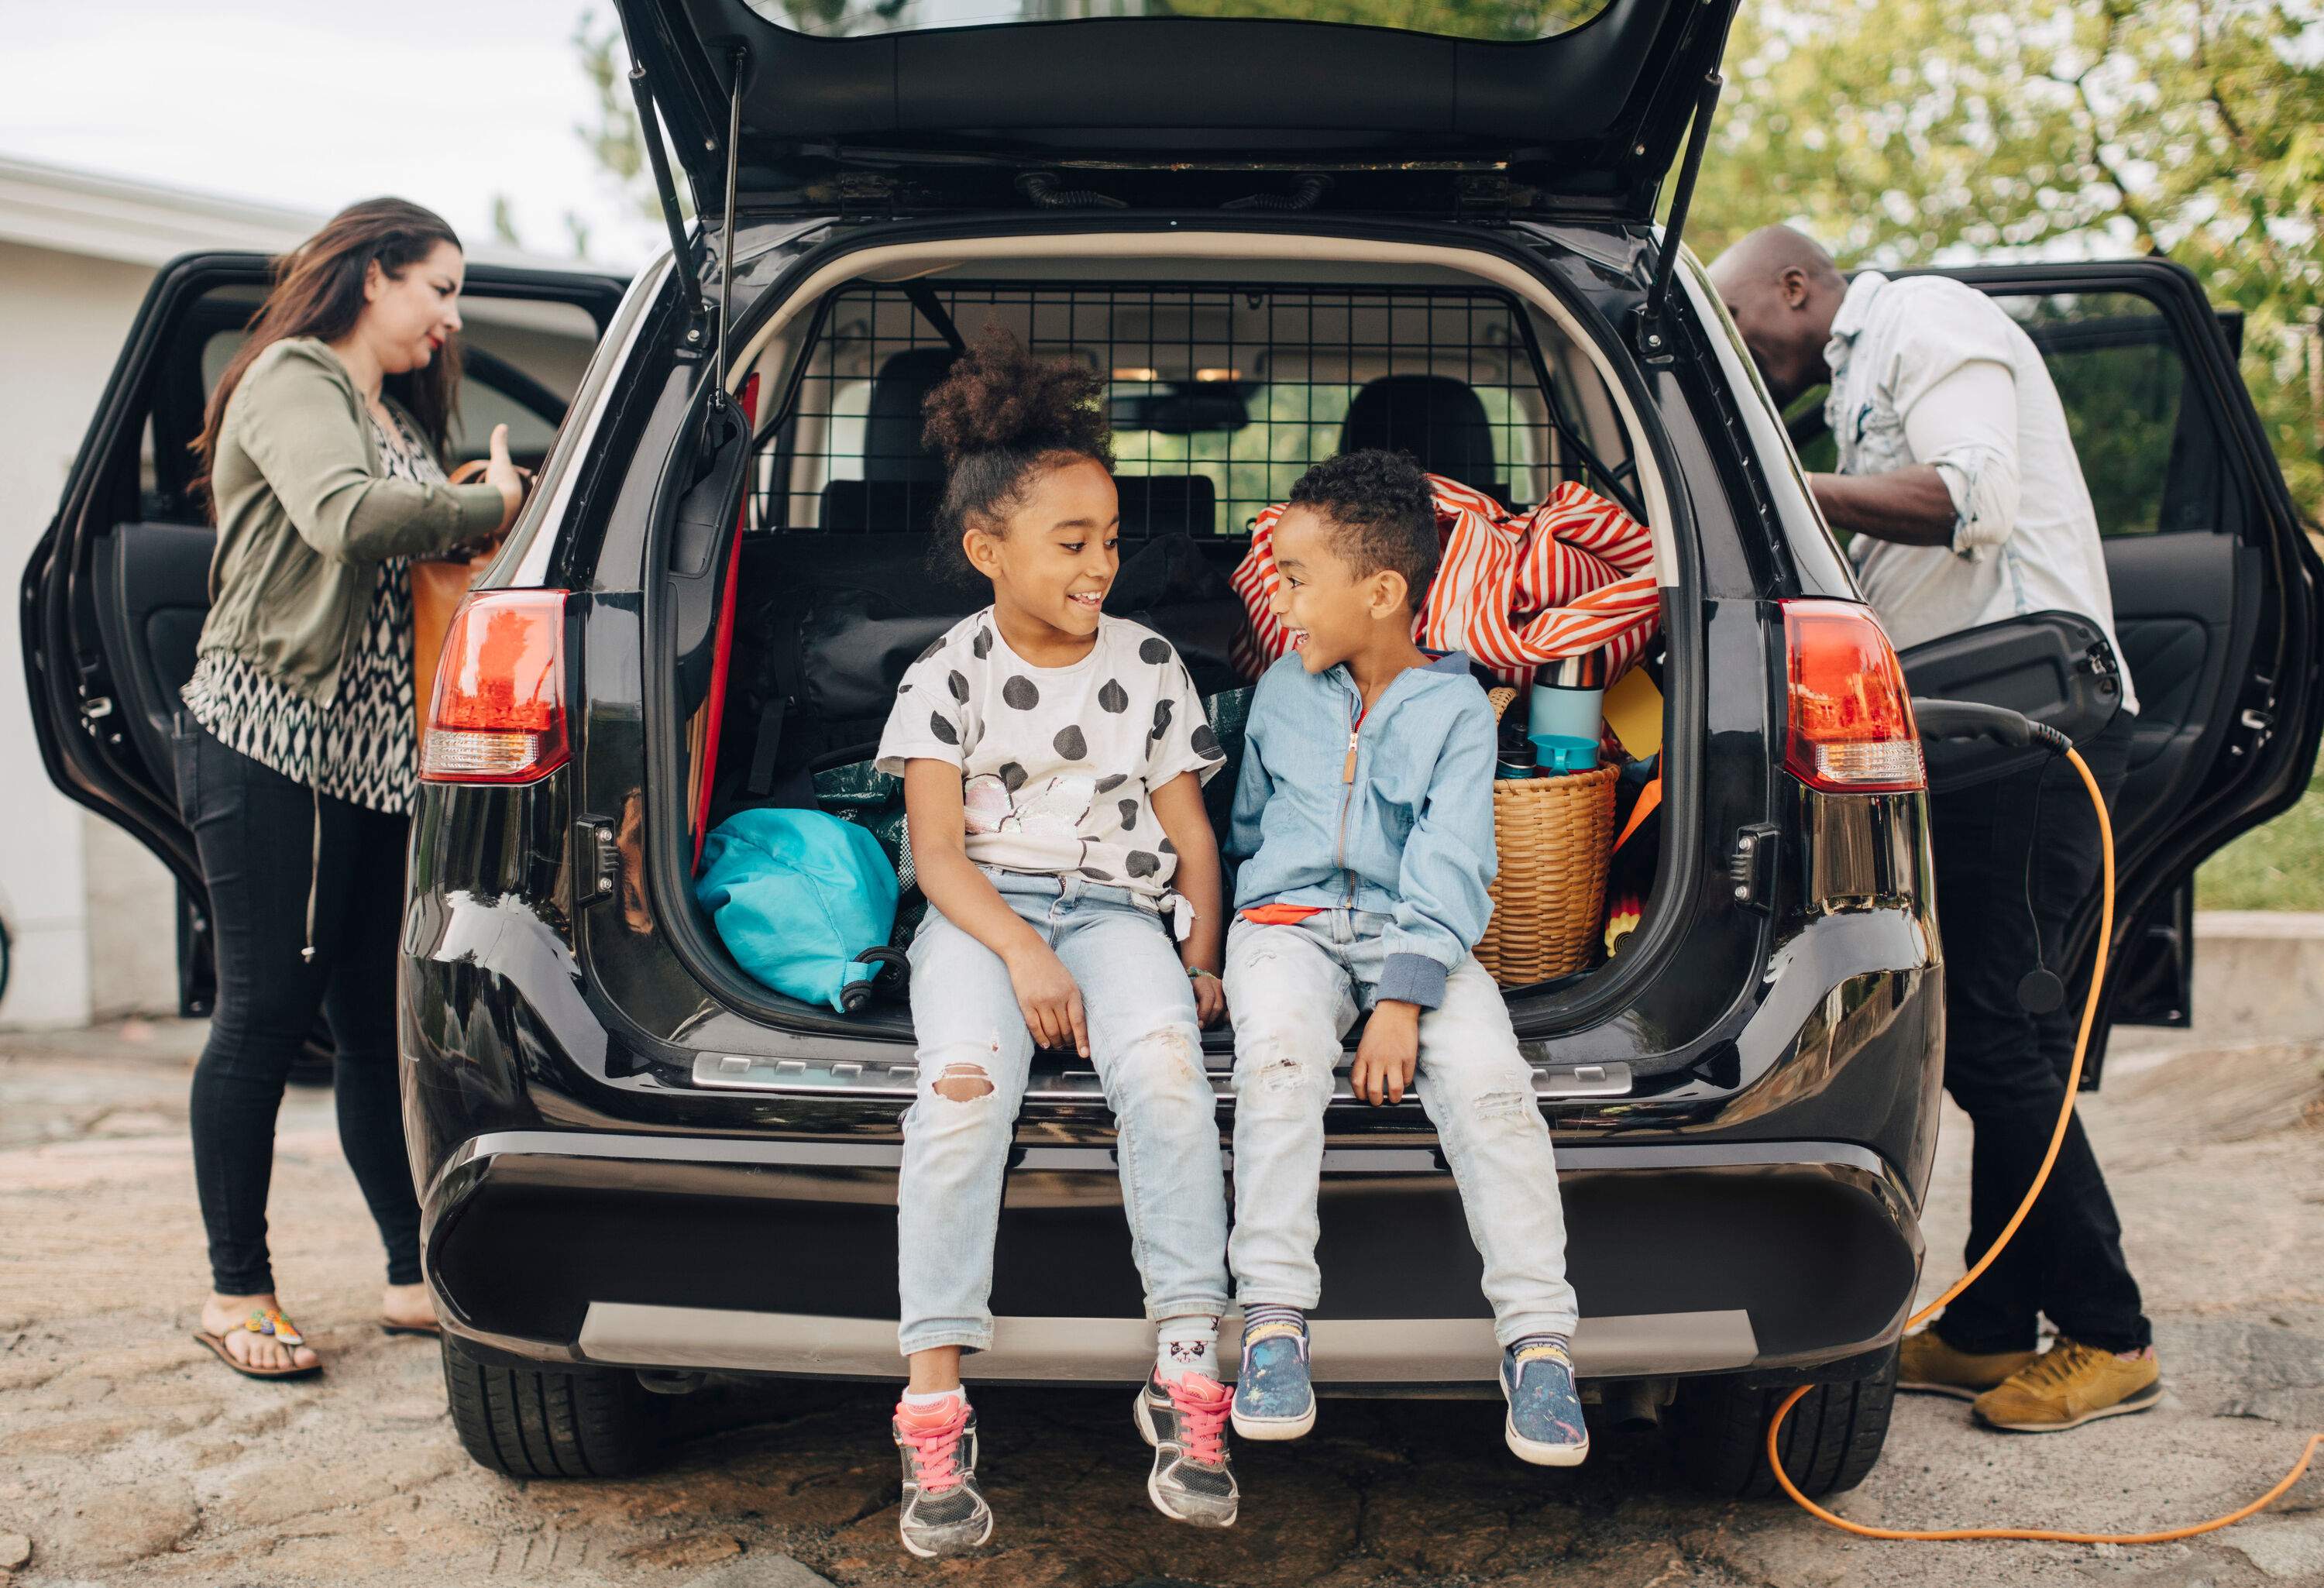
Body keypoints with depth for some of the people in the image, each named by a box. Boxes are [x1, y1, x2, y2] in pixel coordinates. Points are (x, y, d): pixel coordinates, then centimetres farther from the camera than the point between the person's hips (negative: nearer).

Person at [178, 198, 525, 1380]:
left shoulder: (401, 420, 24)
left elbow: (416, 566, 16)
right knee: (265, 1014, -4)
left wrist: (487, 510, -1)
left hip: (372, 753, 8)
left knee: (376, 1018, 8)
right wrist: (490, 507, -12)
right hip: (266, 742, -8)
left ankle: (413, 1276, 12)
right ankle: (237, 1291, 5)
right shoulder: (290, 379, -4)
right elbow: (346, 519, -23)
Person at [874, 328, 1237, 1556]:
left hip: (1117, 909, 2)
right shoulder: (948, 674, 5)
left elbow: (1191, 831, 14)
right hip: (984, 909, -1)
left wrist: (1199, 959, -1)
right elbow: (937, 849, -3)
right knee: (965, 1083, -33)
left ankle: (1186, 1377, -28)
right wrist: (1020, 953, -18)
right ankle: (934, 1409, -30)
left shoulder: (1149, 665, 12)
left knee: (1165, 1067, -32)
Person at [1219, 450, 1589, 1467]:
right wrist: (1227, 939, 18)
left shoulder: (1455, 709, 1)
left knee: (1488, 1078, -29)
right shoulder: (1281, 693, 15)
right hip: (1288, 918, 2)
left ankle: (1538, 1341, -24)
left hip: (1413, 929, -2)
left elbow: (1450, 869, -9)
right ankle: (1273, 1322, -30)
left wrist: (1403, 998, -21)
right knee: (1280, 1052, -32)